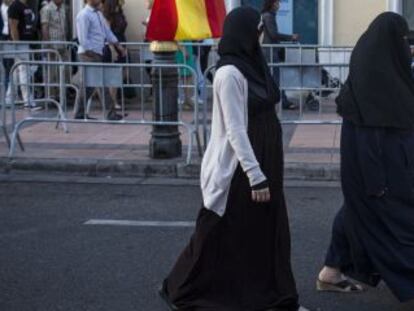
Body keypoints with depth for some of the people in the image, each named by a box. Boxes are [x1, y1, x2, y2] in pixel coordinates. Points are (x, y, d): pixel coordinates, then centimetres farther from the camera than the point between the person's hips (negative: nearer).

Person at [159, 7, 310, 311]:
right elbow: (235, 130, -21)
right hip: (239, 169, -9)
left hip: (263, 163, 9)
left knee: (267, 231, 12)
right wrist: (256, 175, -23)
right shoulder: (230, 73, -18)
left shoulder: (251, 65, 9)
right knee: (219, 235, 3)